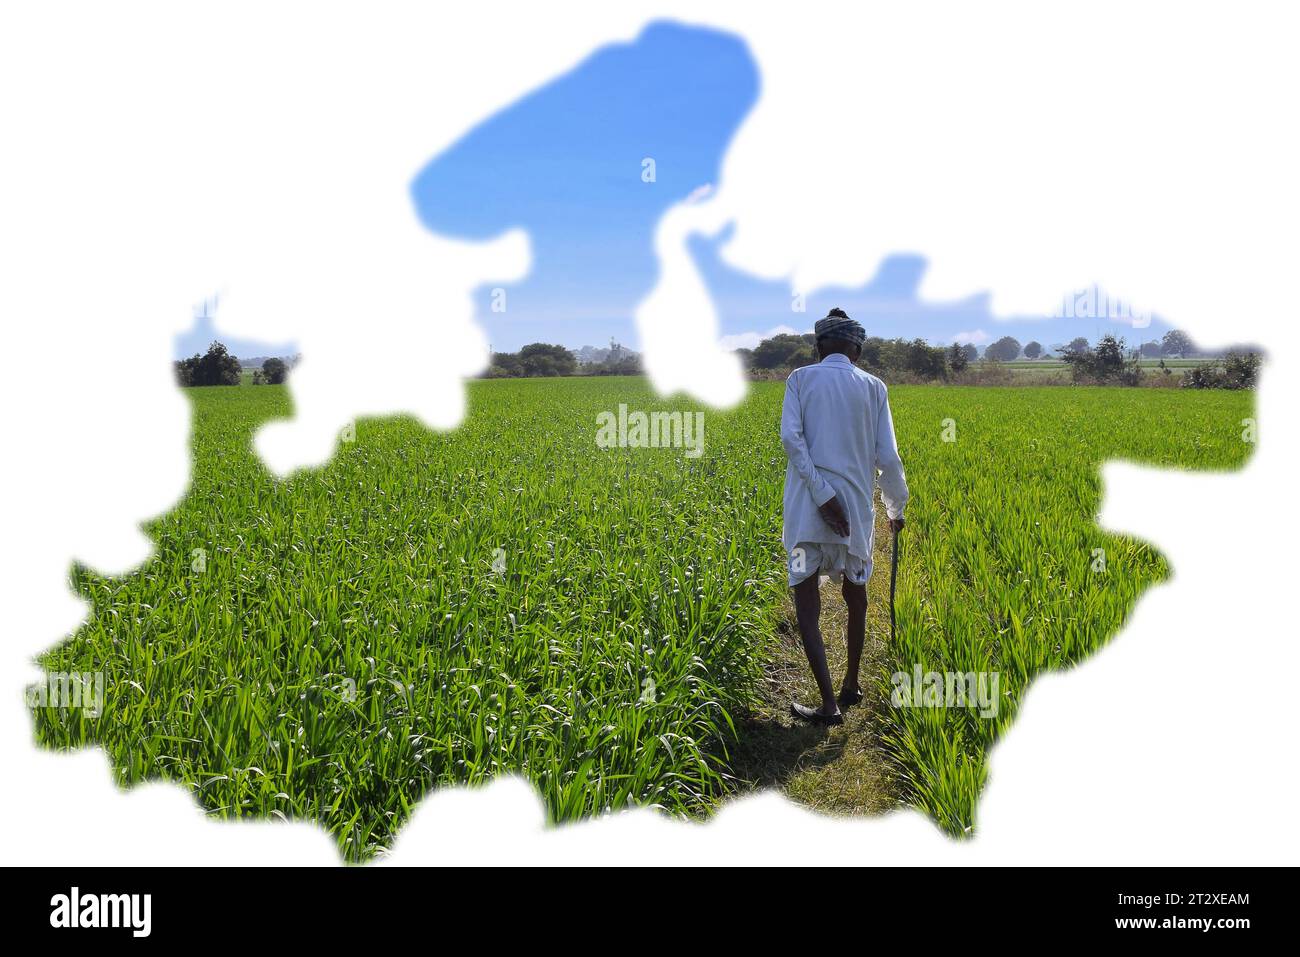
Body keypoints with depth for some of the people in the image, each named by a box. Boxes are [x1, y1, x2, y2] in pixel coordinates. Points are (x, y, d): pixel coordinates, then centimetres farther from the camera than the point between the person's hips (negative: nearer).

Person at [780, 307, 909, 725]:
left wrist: (822, 494, -14)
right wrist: (896, 509, 17)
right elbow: (887, 457, 2)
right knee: (855, 596, 22)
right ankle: (851, 685, 33)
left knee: (807, 604, 1)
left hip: (808, 507, -2)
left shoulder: (800, 378, 4)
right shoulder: (873, 387, 6)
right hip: (857, 508, 2)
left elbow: (791, 436, -12)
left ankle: (829, 704, -7)